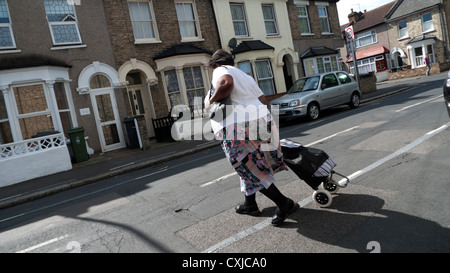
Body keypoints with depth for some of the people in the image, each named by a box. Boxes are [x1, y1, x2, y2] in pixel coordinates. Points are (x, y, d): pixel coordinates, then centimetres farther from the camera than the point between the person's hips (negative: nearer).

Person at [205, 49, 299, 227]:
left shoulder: (221, 70, 2)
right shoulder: (245, 76, 25)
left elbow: (226, 83, -22)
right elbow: (262, 99, 22)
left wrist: (211, 100, -9)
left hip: (236, 127, -9)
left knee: (250, 171, 2)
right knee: (251, 168, 22)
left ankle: (284, 204, 5)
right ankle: (250, 205, 34)